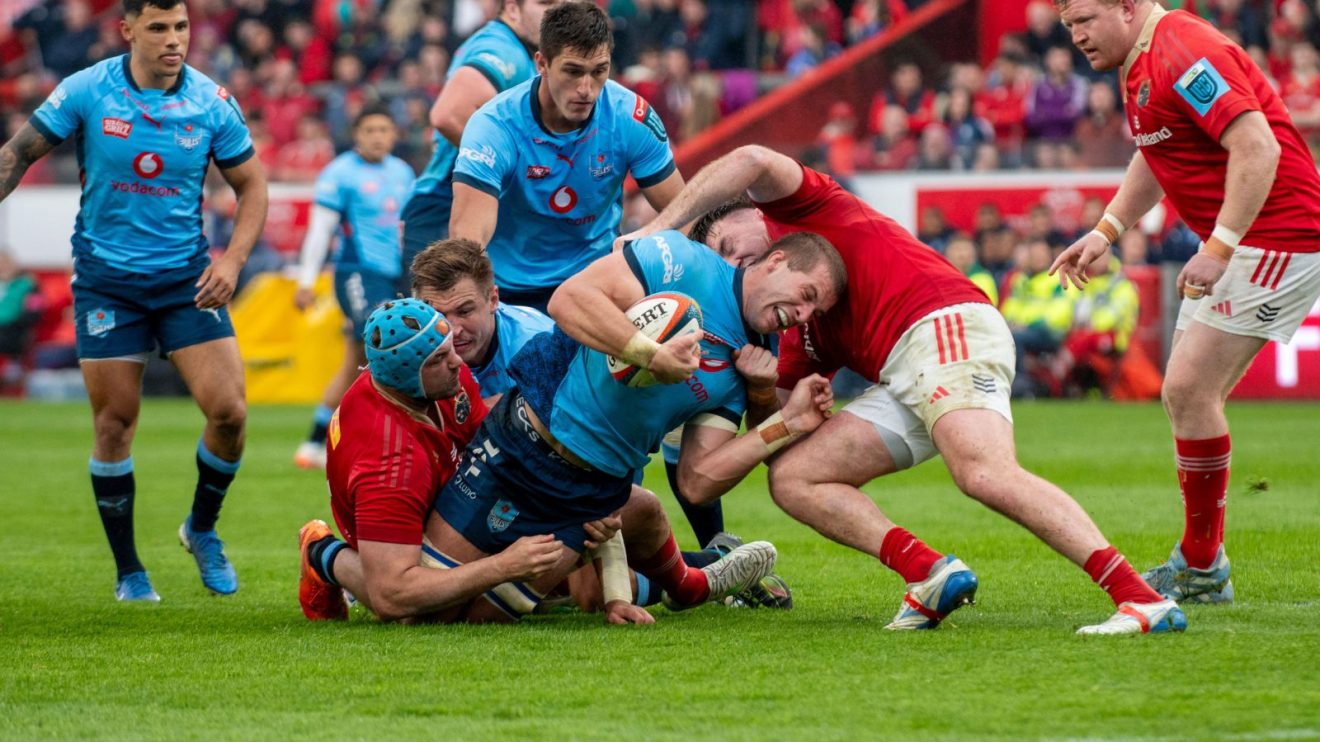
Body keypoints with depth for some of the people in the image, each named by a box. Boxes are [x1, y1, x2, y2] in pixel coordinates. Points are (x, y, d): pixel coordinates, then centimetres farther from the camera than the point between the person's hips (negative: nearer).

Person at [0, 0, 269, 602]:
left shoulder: (212, 103, -5)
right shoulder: (85, 92, -8)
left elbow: (251, 186, 5)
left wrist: (232, 258, -8)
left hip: (185, 277, 1)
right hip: (105, 277, -1)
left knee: (228, 410, -11)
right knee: (114, 424, 0)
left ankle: (202, 529, 17)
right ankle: (127, 571, 15)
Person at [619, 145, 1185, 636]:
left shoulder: (804, 210, 15)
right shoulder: (800, 331, 33)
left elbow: (753, 162, -6)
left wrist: (659, 227, 0)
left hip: (946, 327, -9)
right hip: (902, 381, 9)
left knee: (986, 474, -31)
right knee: (792, 477, 4)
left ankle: (1139, 596, -40)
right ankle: (930, 573, -14)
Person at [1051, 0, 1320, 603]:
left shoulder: (1184, 54, -20)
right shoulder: (1140, 65, 12)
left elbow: (1258, 148, -28)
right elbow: (1156, 156, 28)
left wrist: (1219, 247, -30)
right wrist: (1107, 229, 17)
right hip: (1230, 242, 11)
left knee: (1189, 389, -12)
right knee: (1186, 395, 10)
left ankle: (1201, 570, -2)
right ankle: (1200, 562, 18)